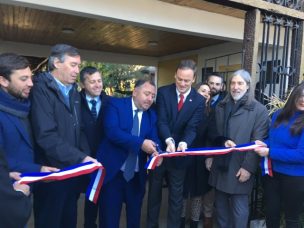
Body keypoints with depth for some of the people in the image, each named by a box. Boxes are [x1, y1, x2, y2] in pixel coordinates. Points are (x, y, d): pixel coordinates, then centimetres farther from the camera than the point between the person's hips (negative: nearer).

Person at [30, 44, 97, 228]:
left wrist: (86, 157, 0)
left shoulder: (74, 92, 11)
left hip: (73, 170, 7)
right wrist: (80, 158, -23)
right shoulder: (41, 89, -15)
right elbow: (46, 135, -25)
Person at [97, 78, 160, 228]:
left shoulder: (151, 115, 9)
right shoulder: (115, 104, -7)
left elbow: (154, 138, 0)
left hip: (137, 175, 5)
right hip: (113, 171, -4)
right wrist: (140, 143, -28)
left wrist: (155, 151, -23)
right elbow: (112, 131, -21)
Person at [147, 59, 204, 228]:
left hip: (179, 154, 0)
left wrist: (184, 143, -32)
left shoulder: (199, 100, -4)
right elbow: (161, 120, -15)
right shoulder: (163, 92, -6)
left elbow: (192, 128, -11)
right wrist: (169, 140, -32)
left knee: (176, 195, 13)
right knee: (154, 191, 18)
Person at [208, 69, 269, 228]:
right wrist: (223, 142, -2)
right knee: (220, 205, 15)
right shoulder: (220, 107, 11)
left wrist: (248, 167, -13)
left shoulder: (259, 110, -5)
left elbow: (258, 142, -10)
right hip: (220, 166, 5)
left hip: (240, 168, -4)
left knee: (239, 208, 6)